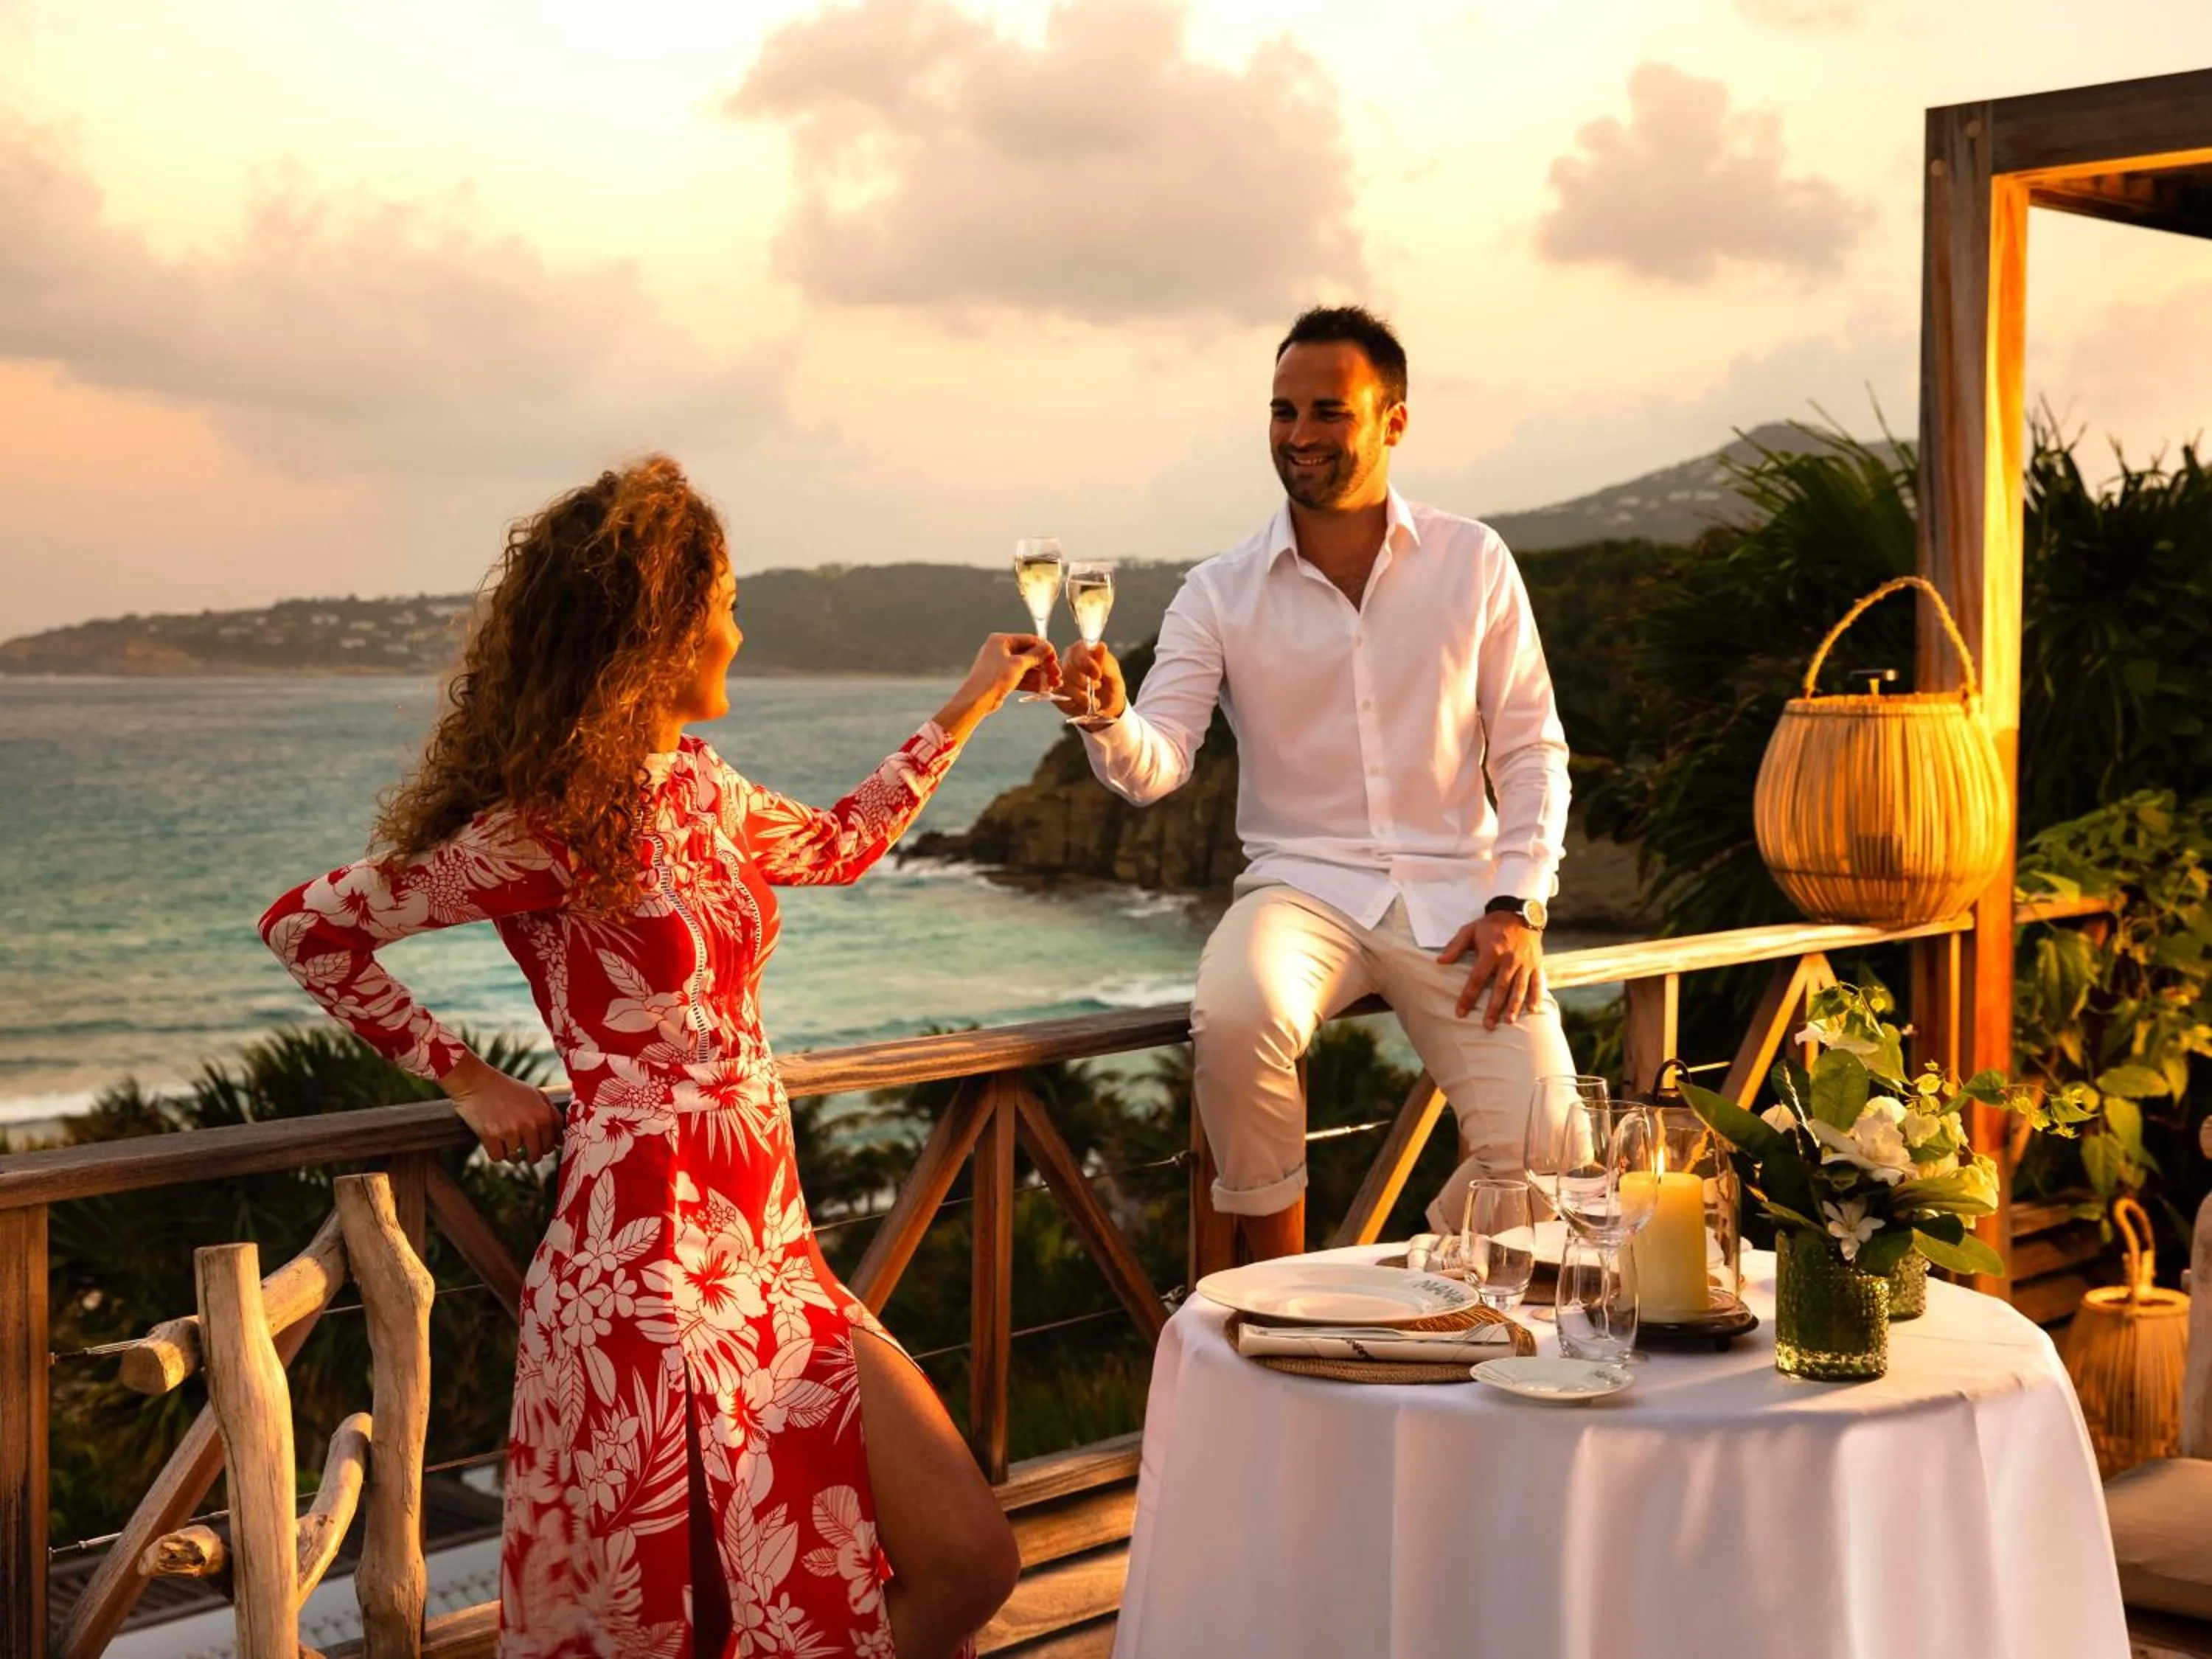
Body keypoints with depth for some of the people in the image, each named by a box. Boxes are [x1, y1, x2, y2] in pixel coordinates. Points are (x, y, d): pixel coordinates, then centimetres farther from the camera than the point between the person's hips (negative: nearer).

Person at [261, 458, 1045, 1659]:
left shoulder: (694, 786, 11)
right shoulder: (547, 829, -13)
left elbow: (838, 844, 30)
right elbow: (306, 927, -8)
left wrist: (965, 710, 34)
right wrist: (466, 1081, -2)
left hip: (770, 1261, 8)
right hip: (651, 1273, -8)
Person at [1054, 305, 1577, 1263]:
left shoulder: (1473, 563, 6)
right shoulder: (1219, 594, 3)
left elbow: (1531, 750, 7)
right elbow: (1154, 768, -7)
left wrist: (1517, 907, -6)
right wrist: (1107, 719, -31)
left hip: (1455, 892, 1)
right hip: (1303, 883, -1)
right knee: (1234, 1016, -35)